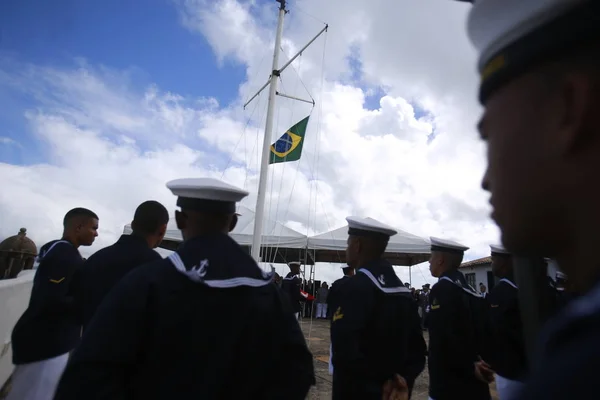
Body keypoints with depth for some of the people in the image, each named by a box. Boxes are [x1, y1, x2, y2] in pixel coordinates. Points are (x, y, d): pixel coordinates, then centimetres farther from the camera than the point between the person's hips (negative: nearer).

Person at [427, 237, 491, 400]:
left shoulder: (441, 289, -18)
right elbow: (481, 331, 10)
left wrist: (469, 367, -11)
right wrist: (475, 361, 2)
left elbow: (446, 339, -24)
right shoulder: (469, 289, 10)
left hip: (450, 384, -8)